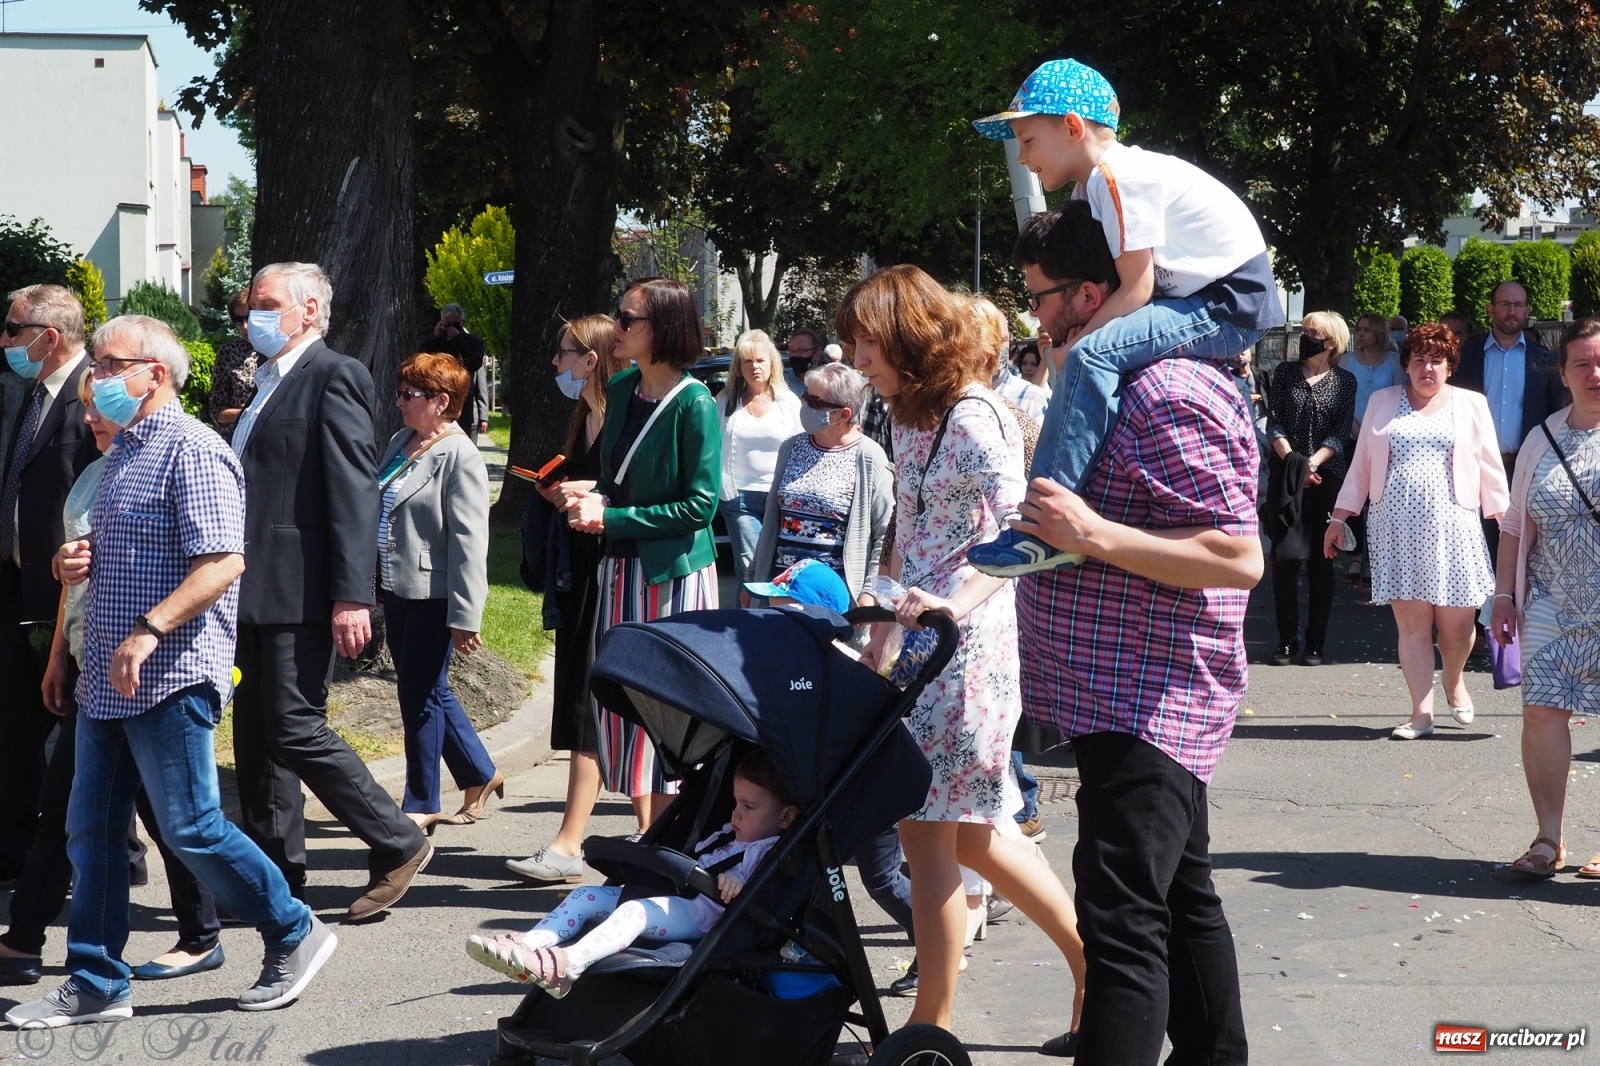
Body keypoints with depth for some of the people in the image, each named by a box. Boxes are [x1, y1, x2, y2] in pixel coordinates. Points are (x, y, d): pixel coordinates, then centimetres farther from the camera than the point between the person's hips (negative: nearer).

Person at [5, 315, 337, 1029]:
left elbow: (223, 561, -22)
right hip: (107, 680, 9)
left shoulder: (192, 451, -13)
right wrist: (79, 561, 8)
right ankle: (94, 984, 16)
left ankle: (295, 936, 13)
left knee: (191, 830, -4)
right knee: (91, 833, 9)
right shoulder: (123, 452, 17)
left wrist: (149, 631, -29)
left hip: (169, 678, -9)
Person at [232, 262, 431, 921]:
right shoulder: (266, 382, 18)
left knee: (295, 729, -9)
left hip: (302, 593, -9)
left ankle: (399, 845, 4)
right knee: (255, 736, 11)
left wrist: (352, 596, -22)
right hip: (256, 593, 9)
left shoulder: (334, 377, -9)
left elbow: (355, 492, -16)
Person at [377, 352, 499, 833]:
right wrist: (372, 582, 20)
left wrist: (464, 617, -20)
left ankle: (421, 804, 12)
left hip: (433, 595, -8)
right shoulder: (400, 442, 11)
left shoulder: (460, 457, -15)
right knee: (431, 693, 15)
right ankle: (480, 775, 30)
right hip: (397, 590, 8)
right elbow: (376, 508, 21)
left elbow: (469, 542, -18)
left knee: (421, 696, 0)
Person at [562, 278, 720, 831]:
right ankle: (648, 836, 16)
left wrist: (612, 517, -14)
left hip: (676, 572, -7)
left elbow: (701, 504, -16)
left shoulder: (694, 403, -14)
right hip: (622, 567, 7)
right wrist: (592, 496, -1)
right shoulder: (622, 390, 8)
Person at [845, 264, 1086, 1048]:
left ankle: (932, 1026, 3)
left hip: (968, 642, -9)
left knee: (928, 829, -5)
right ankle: (1090, 955, 25)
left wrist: (959, 600, -37)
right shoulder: (911, 420, 14)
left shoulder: (972, 417, -13)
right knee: (970, 833, 13)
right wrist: (877, 644, 19)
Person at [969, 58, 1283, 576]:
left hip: (1229, 306, -11)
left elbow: (1135, 289, -20)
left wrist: (1073, 341, -15)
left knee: (1093, 354, -28)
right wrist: (1067, 329, -3)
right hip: (1196, 302, 11)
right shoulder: (1091, 185, 13)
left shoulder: (1119, 178, -18)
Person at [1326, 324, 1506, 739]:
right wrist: (1339, 517, 10)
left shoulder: (1470, 405, 10)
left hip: (1452, 525, -1)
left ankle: (1454, 681, 29)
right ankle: (1422, 713, 3)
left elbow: (1490, 469, 9)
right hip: (1396, 527, 1)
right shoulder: (1383, 402, 12)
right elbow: (1361, 465, 15)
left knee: (1456, 624, -3)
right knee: (1411, 622, -3)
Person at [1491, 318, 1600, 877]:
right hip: (1551, 605, 4)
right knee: (1542, 709, -3)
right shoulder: (1542, 438, 10)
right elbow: (1516, 522, 15)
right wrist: (1504, 593, 11)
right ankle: (1548, 840, 5)